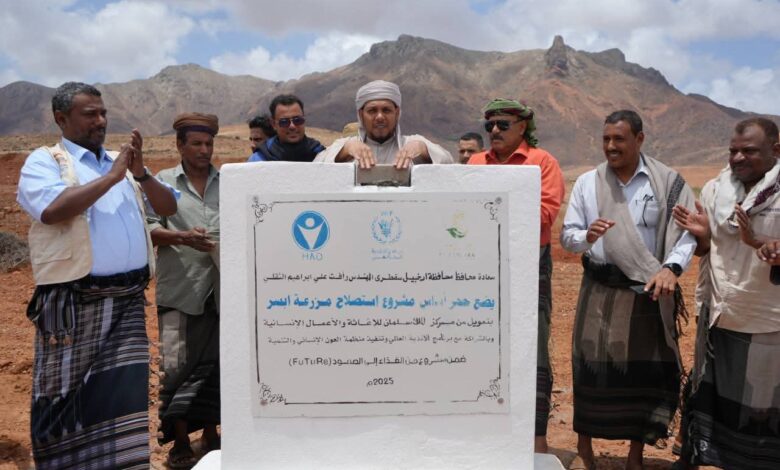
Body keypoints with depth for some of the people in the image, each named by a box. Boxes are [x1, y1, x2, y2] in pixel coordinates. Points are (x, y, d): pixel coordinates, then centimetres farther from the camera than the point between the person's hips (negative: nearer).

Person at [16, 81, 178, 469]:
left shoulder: (120, 161, 16)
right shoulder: (44, 161, 0)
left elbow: (168, 207, 10)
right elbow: (53, 209, -21)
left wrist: (140, 173, -6)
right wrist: (113, 176, -15)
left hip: (128, 301, 4)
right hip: (73, 303, -4)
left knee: (125, 395, 5)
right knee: (66, 398, 8)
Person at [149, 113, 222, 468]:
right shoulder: (163, 182, 6)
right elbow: (147, 228, -1)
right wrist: (183, 238, -17)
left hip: (221, 289, 2)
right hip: (180, 290, -2)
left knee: (215, 364, 9)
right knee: (178, 365, -1)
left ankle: (210, 434, 26)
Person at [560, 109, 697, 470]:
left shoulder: (668, 182, -1)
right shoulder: (587, 183, 3)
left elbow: (688, 232, -4)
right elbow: (566, 236, 4)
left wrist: (671, 268, -21)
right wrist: (587, 236, -19)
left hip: (649, 291, 0)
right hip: (600, 290, 1)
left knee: (647, 371, 6)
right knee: (590, 368, 2)